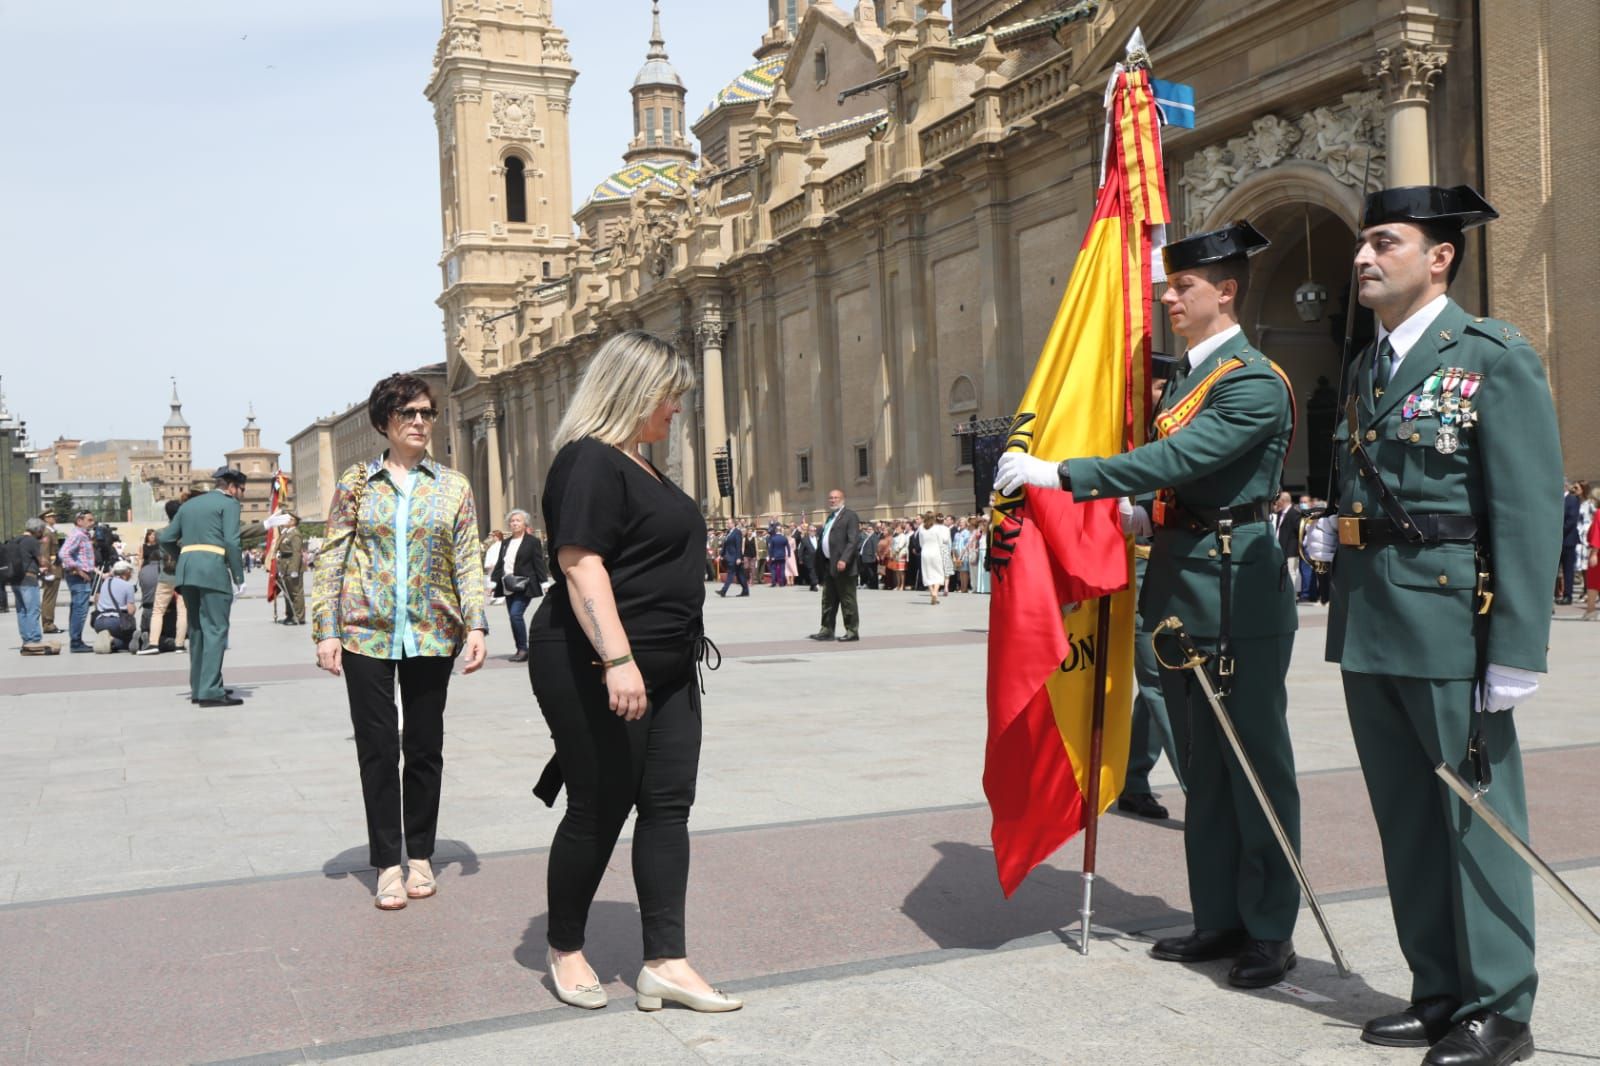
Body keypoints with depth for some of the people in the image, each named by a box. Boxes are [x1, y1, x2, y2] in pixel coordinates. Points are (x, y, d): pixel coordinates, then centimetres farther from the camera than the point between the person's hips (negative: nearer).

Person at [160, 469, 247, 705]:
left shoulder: (189, 505, 23)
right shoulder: (229, 504, 2)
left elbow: (165, 539, 18)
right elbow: (232, 542, -10)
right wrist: (239, 577, -6)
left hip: (186, 571, 7)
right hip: (214, 572, -7)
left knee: (197, 629, 15)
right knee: (215, 630, -8)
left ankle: (198, 687, 20)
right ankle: (211, 691, -13)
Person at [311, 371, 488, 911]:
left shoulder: (453, 486, 7)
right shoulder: (357, 481, 4)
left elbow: (469, 561, 4)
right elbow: (331, 558, 2)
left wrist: (475, 626, -7)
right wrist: (326, 629, -5)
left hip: (432, 634, 1)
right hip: (367, 632, -1)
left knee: (425, 746, 7)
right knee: (378, 749, 0)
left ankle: (420, 855, 20)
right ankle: (388, 864, 9)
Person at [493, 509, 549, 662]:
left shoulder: (533, 541, -1)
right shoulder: (506, 543, 16)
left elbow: (539, 564, -5)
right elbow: (499, 564, 18)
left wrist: (544, 584, -9)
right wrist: (493, 581, 11)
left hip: (524, 586, -7)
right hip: (509, 588, 7)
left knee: (516, 614, -19)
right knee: (514, 617, 6)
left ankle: (523, 649, -12)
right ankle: (520, 650, 13)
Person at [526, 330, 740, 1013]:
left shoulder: (637, 466, 17)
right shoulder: (590, 462, -14)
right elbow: (580, 564, -23)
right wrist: (617, 660, -31)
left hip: (665, 669, 10)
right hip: (597, 671, -10)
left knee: (667, 806, 5)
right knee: (600, 810, 2)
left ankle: (665, 962, 8)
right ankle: (565, 950, 21)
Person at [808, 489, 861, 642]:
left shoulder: (849, 516, -7)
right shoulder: (830, 517, 19)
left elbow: (853, 541, -16)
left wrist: (844, 560, -25)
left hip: (842, 566, -9)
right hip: (828, 565, 9)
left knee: (848, 600, -2)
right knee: (828, 600, 11)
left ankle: (852, 631, 4)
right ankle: (827, 630, 16)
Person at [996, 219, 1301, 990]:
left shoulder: (1254, 382, -14)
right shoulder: (1184, 376, 15)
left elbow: (1175, 461, -26)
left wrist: (1061, 476, -28)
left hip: (1237, 592, -9)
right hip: (1180, 586, 9)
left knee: (1256, 766, 2)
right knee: (1203, 765, 15)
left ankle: (1270, 932, 13)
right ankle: (1219, 918, 26)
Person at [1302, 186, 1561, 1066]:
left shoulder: (1494, 358, -7)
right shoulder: (1364, 370, 16)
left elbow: (1530, 510, -13)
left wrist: (1517, 652, -17)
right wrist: (1332, 532, 5)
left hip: (1448, 627, -7)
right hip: (1368, 628, 8)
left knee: (1477, 820, 2)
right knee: (1406, 820, 14)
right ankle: (1439, 994, 27)